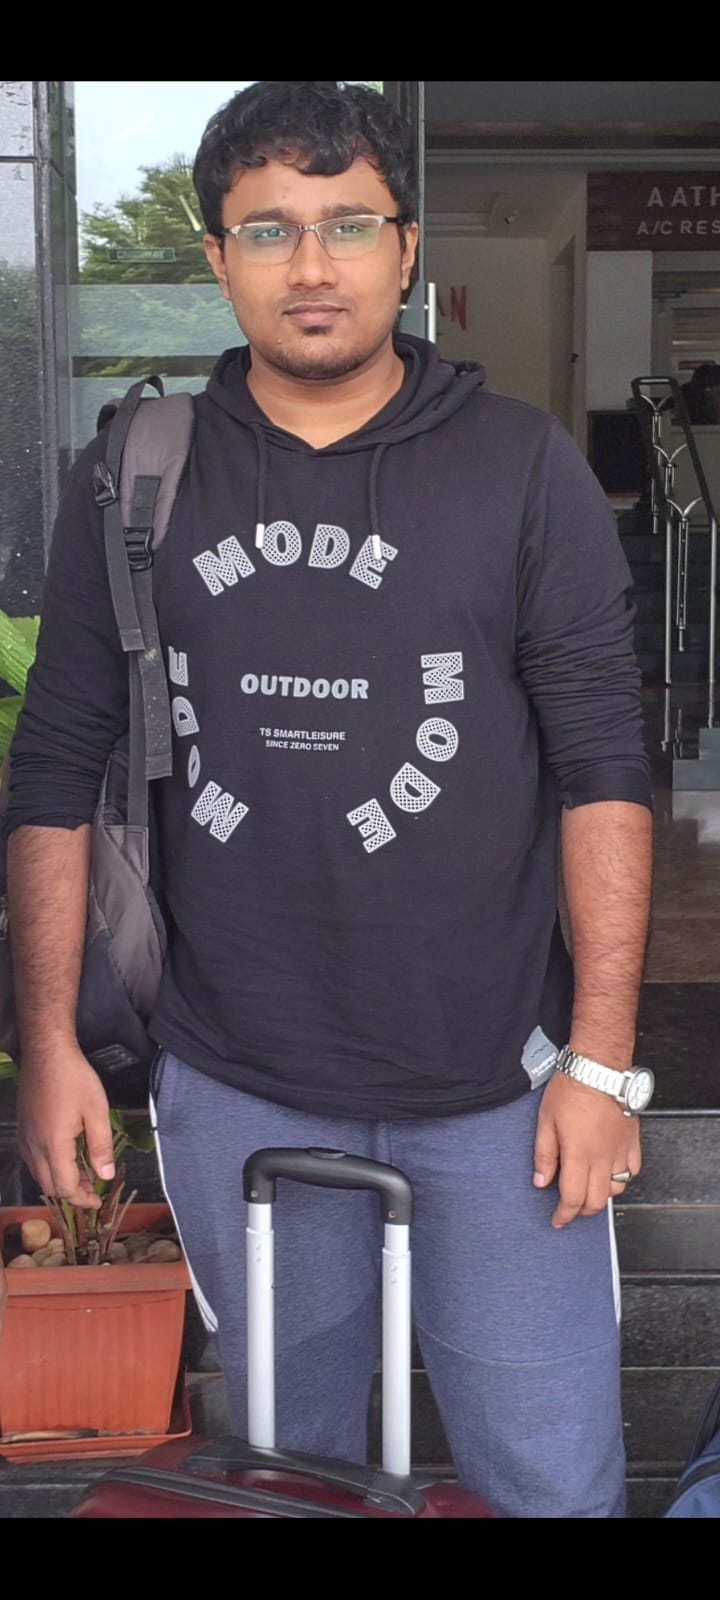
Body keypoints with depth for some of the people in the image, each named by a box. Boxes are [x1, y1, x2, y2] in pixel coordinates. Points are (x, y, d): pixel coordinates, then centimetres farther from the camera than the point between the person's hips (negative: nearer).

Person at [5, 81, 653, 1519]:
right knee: (283, 1462, 16)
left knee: (552, 1478, 5)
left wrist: (602, 1059, -7)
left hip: (495, 1084, -1)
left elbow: (602, 768, -3)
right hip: (234, 1092, 2)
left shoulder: (522, 469, -3)